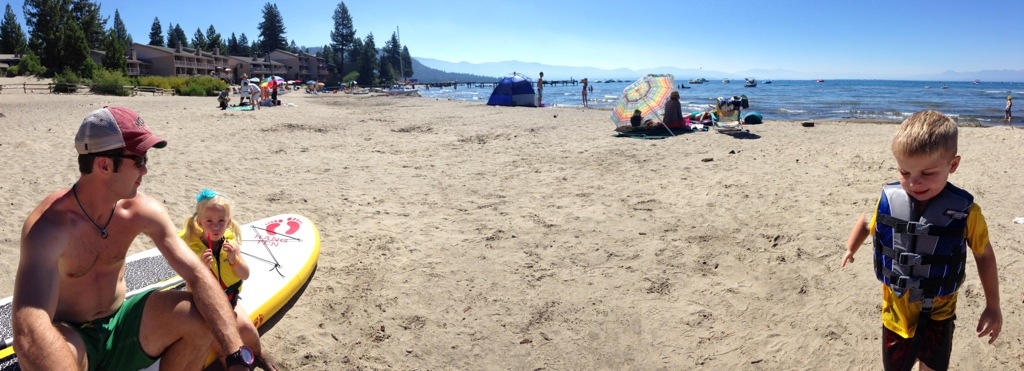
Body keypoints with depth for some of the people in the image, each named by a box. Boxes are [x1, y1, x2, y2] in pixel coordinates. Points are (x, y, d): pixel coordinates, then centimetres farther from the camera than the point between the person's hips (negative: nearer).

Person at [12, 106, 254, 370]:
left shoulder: (142, 210, -12)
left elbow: (197, 274, -17)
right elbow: (28, 335, -37)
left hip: (119, 327, 5)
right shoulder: (50, 224, -26)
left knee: (200, 317, -19)